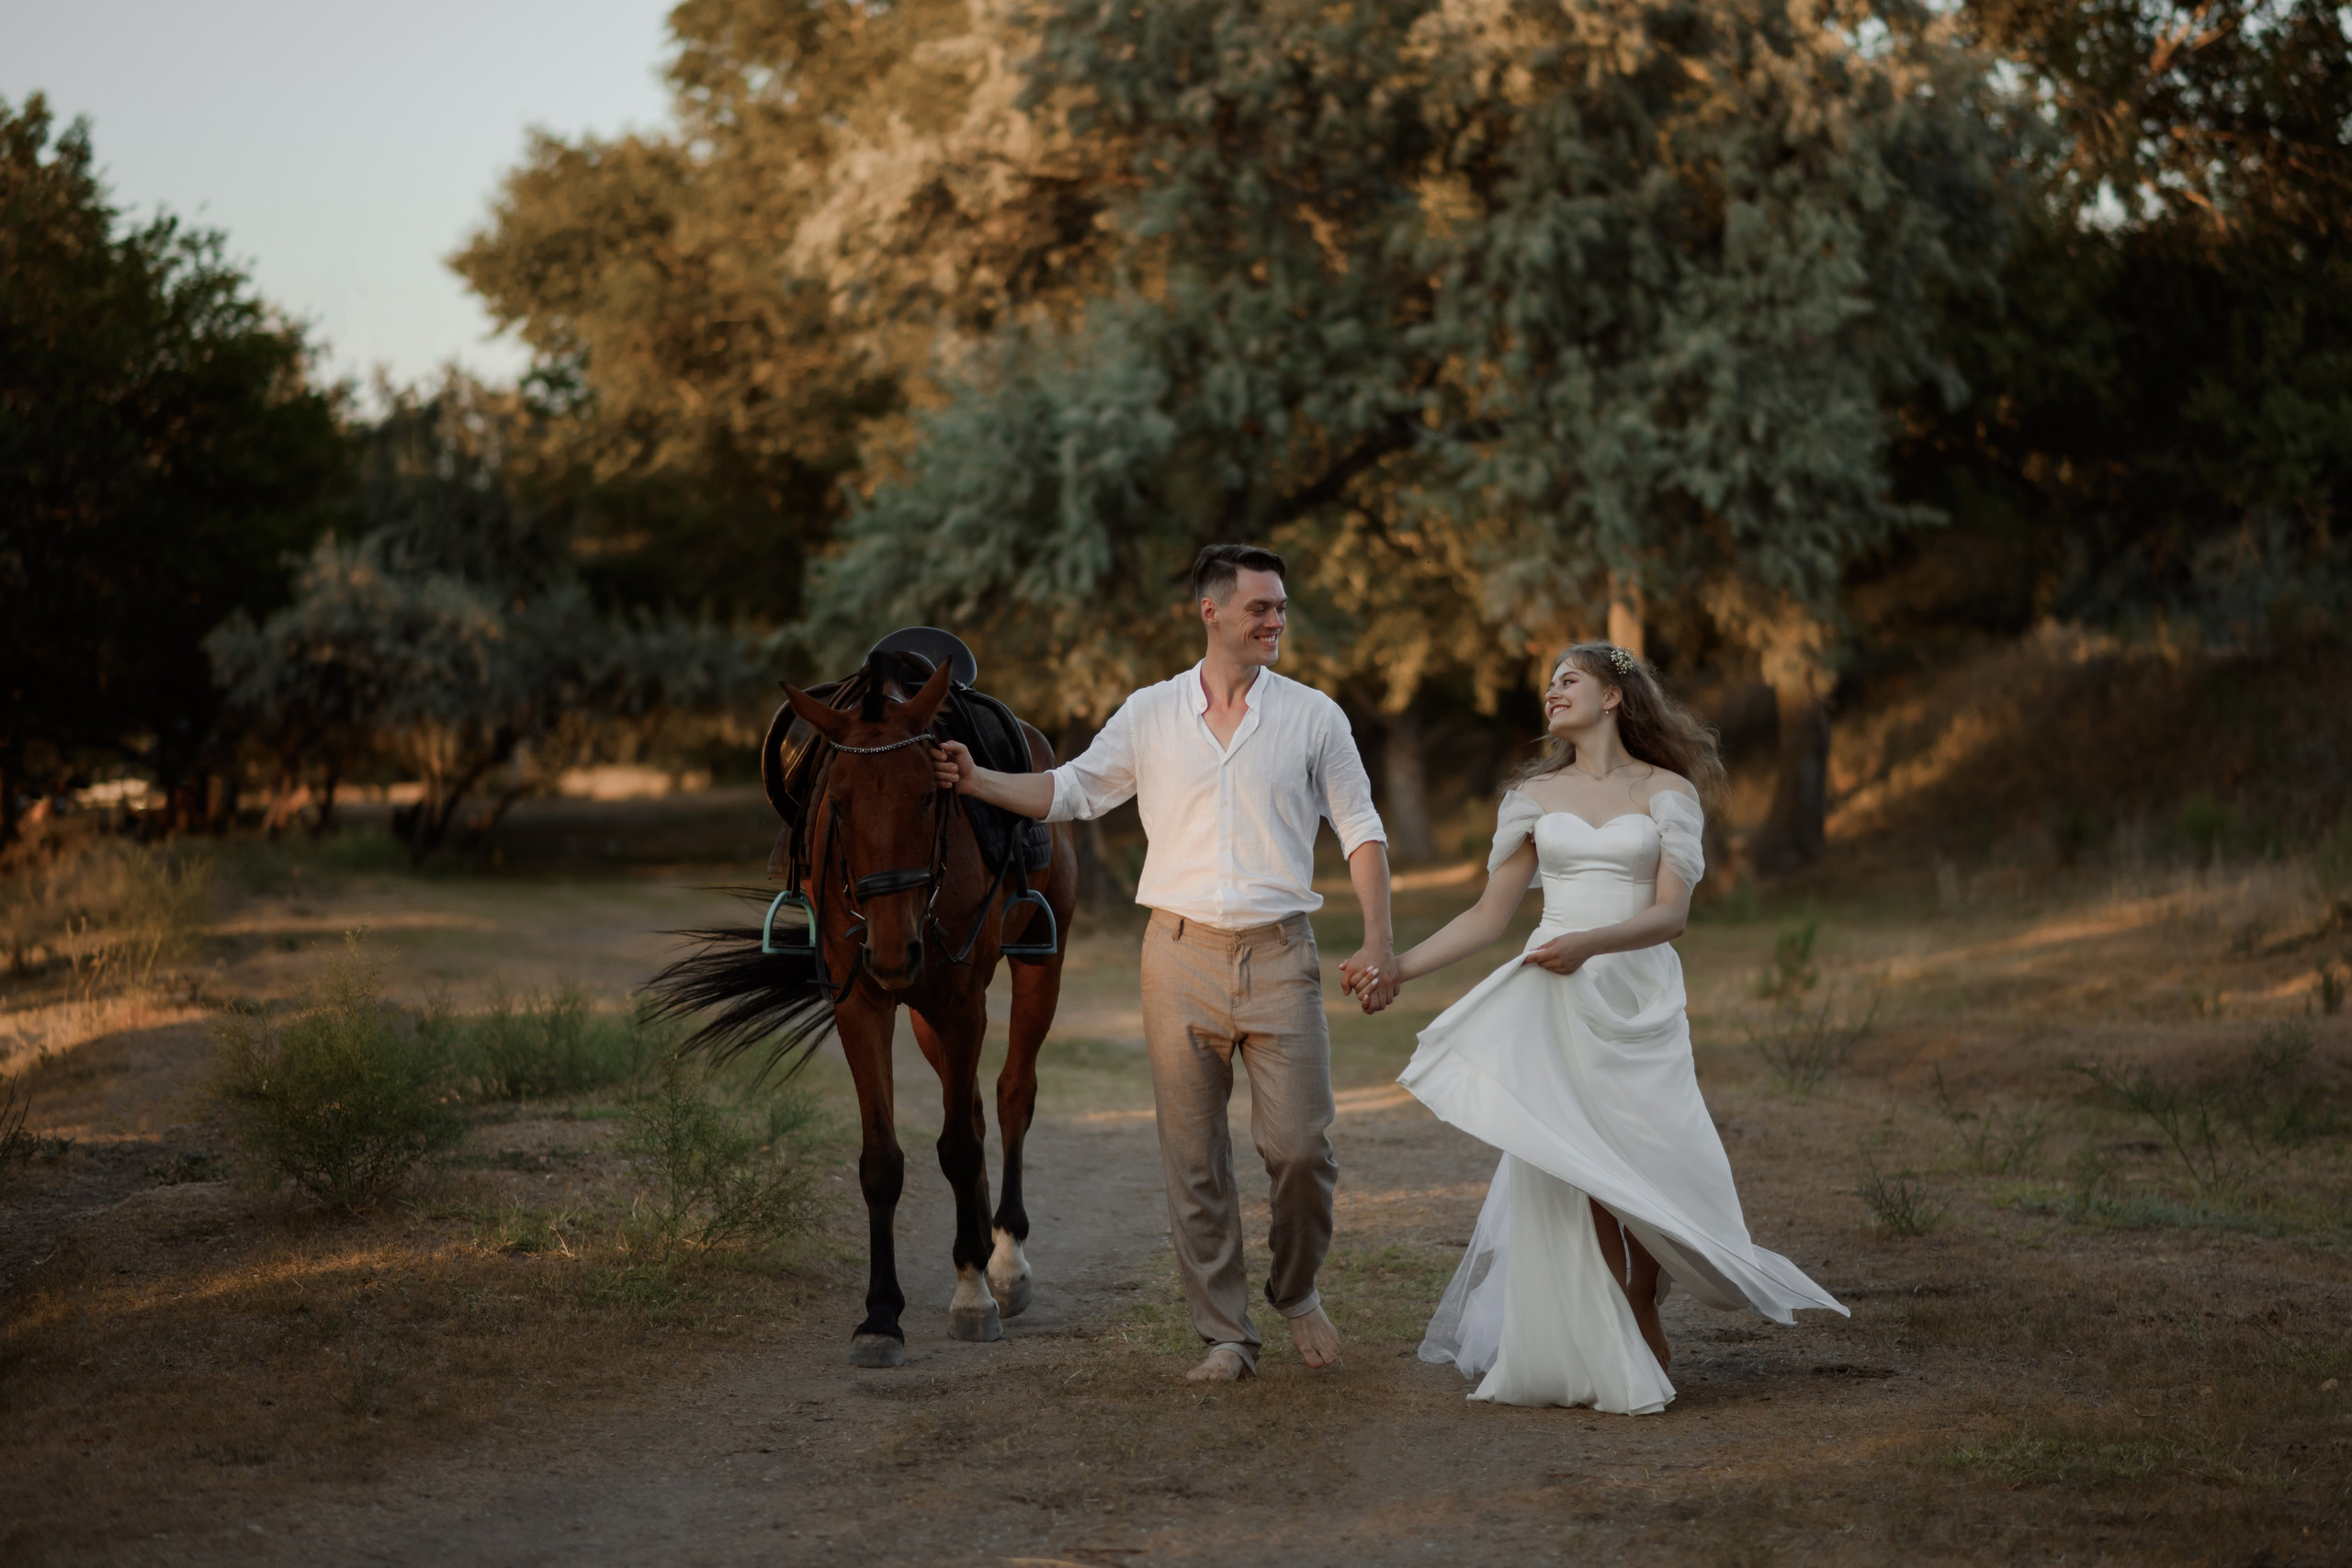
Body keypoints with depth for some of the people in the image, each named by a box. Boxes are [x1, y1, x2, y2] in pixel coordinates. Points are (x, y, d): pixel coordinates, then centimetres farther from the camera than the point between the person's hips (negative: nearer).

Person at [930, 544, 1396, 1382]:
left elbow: (1360, 831, 5)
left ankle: (1297, 1292, 21)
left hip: (1278, 956, -1)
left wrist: (1377, 939, -4)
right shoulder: (1151, 715, 6)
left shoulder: (1313, 716, 4)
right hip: (1182, 956, 1)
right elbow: (1073, 789, 13)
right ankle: (1225, 1334, 12)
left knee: (1300, 1147, -6)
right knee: (1194, 1159, 3)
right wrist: (978, 781, -1)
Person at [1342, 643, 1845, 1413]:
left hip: (1637, 1000, -2)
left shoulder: (1668, 793, 4)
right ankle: (1627, 1356, 2)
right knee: (1574, 1175, -6)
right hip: (1554, 1004, 2)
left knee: (1654, 1174, -7)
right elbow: (1489, 914, 13)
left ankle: (1640, 1312, 17)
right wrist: (1399, 969, 5)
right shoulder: (1535, 795, 12)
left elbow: (1671, 911, -6)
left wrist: (1590, 942, -22)